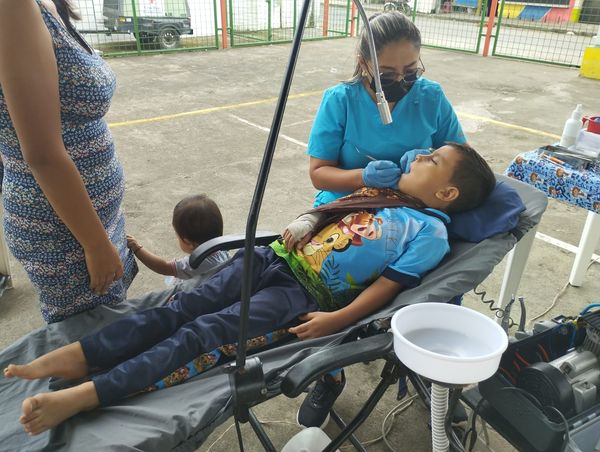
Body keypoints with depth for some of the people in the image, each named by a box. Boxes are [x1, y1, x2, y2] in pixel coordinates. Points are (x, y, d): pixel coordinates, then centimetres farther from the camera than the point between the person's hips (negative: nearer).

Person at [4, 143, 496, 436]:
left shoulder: (430, 231, 1)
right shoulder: (387, 192, 23)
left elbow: (387, 285, -8)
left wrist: (337, 319, -18)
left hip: (305, 294, -6)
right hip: (278, 257, 6)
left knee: (205, 333, -21)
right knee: (183, 306, -10)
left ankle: (85, 395, -25)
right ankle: (76, 355, -13)